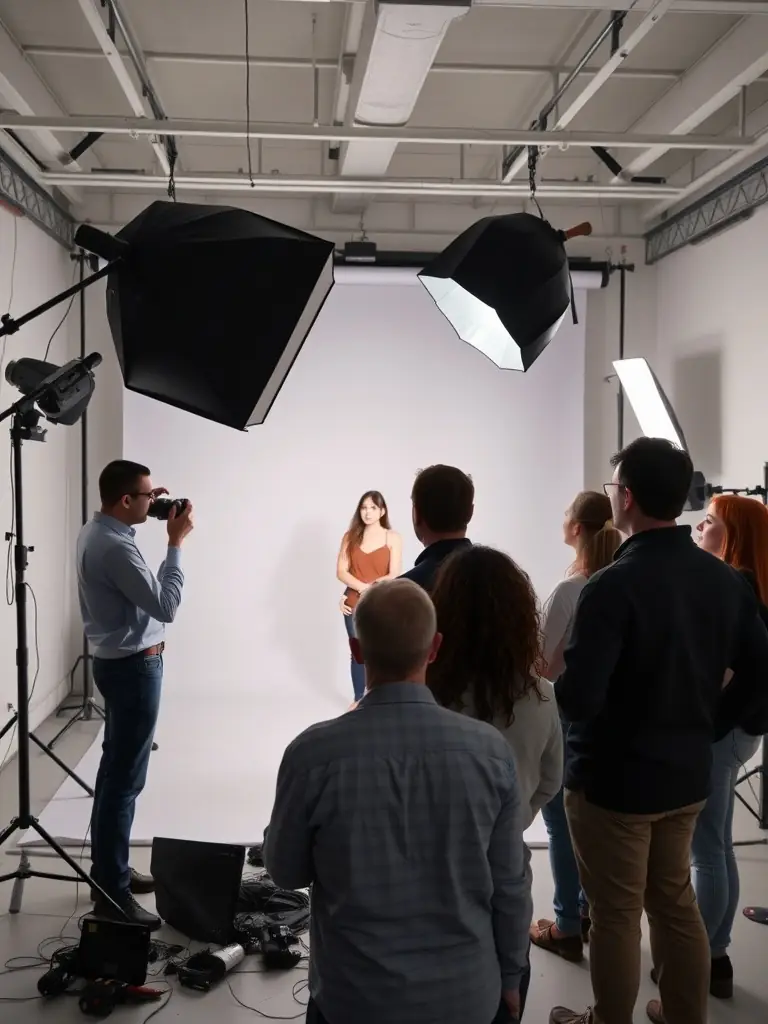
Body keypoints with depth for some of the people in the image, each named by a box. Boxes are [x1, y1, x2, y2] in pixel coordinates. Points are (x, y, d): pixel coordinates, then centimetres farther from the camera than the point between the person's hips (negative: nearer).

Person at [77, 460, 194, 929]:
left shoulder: (97, 531, 6)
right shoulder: (115, 547, -25)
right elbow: (165, 606, -24)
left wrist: (152, 513, 14)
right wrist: (176, 542, -17)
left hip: (118, 660, 11)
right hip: (134, 666, -11)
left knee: (115, 770, 16)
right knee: (125, 779, -5)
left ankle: (110, 871, 27)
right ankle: (112, 892, 2)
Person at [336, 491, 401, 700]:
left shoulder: (392, 538, -3)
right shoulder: (351, 536, 4)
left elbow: (394, 576, -8)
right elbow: (341, 572, -1)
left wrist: (368, 588, -12)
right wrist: (363, 587, -15)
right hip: (355, 605, 2)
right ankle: (359, 699, 19)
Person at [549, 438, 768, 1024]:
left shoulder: (614, 586, -24)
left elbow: (578, 698, -27)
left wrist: (548, 684, -6)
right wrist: (704, 722, 13)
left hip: (614, 779, -6)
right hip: (689, 774, 7)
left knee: (616, 914, 10)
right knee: (675, 901, 22)